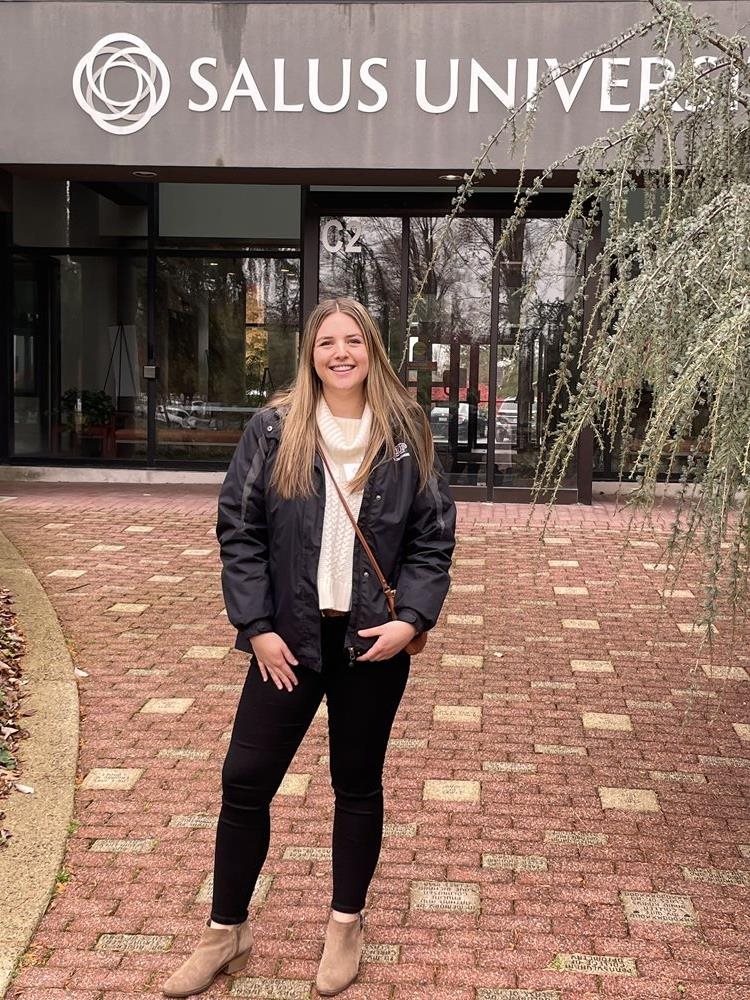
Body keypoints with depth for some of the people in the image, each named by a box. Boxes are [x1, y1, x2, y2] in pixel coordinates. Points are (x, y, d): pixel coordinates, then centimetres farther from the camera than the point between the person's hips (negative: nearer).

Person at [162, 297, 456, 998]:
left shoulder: (406, 434, 0)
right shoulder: (272, 430, -3)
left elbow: (434, 535, 2)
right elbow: (238, 530, -2)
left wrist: (411, 618, -10)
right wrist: (257, 626, -8)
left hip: (373, 642, 0)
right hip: (289, 640, 0)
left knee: (358, 784, 13)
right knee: (245, 781, 3)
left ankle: (346, 926, 32)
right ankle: (226, 931, 23)